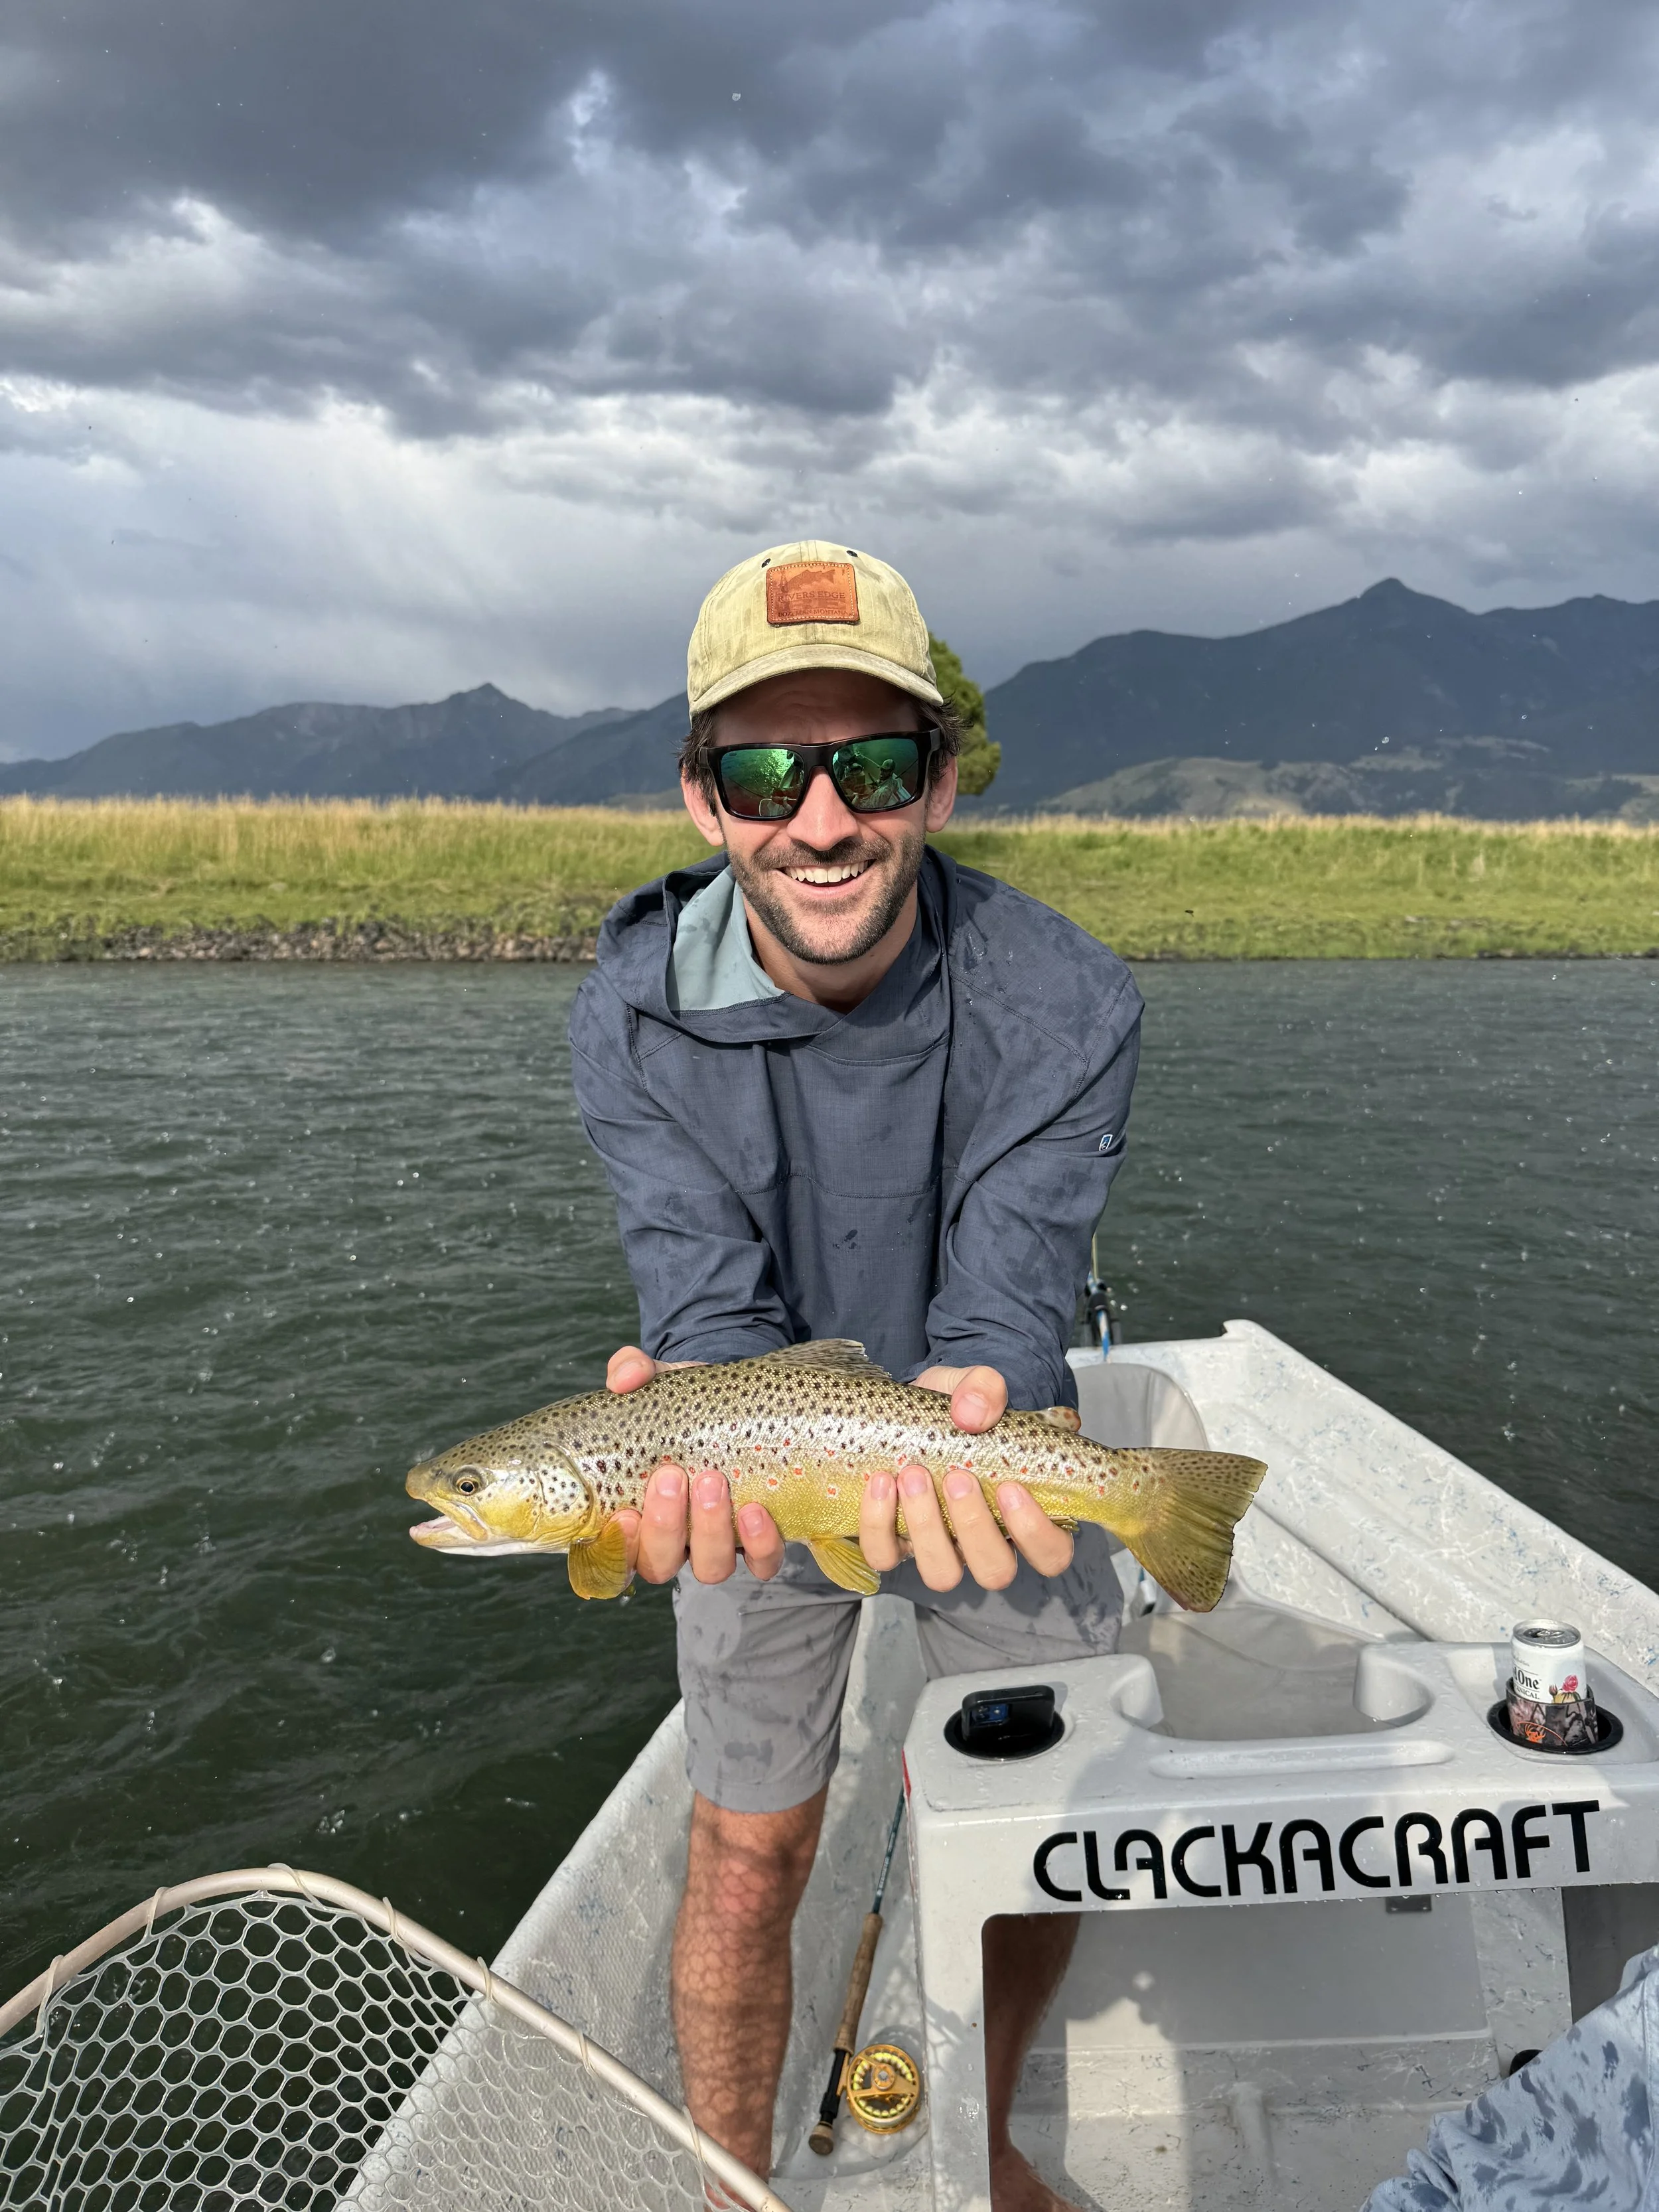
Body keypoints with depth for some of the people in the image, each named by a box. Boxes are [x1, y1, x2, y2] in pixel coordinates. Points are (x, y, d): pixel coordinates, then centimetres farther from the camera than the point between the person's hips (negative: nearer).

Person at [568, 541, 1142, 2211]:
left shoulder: (1064, 1006, -23)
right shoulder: (636, 1015, -20)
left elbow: (1005, 1301, -26)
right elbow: (709, 1302, -23)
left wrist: (963, 1406, -48)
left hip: (995, 1456, 1)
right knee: (749, 1860, 8)